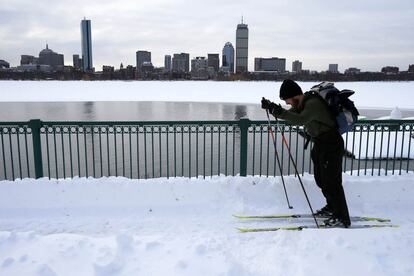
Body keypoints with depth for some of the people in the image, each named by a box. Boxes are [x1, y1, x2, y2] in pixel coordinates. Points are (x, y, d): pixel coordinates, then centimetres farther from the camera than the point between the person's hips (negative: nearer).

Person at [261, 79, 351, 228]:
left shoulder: (313, 103, -26)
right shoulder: (302, 103, 5)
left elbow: (301, 120, -41)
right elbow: (290, 115, 8)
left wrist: (279, 111, -44)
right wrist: (272, 107, -8)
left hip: (331, 145, -10)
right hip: (320, 144, 10)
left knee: (331, 182, -6)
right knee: (321, 179, 19)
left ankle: (342, 218, 5)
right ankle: (332, 207, 37)